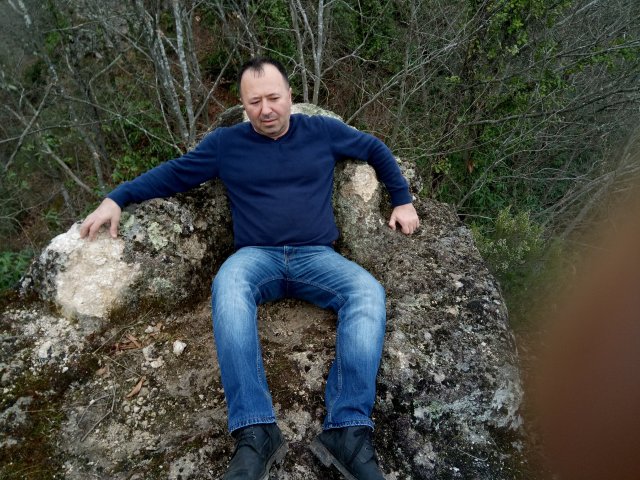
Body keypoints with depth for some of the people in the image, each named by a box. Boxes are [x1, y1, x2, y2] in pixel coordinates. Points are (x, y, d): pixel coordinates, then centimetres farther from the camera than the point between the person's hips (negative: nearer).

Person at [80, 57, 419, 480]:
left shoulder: (322, 131, 11)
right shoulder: (226, 143, 10)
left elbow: (375, 150, 22)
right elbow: (173, 174, 16)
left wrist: (403, 200, 17)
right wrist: (117, 199, 7)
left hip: (316, 256, 1)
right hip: (257, 256, 0)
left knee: (368, 292, -32)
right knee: (228, 286, -38)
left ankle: (347, 430, -34)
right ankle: (256, 432, -39)